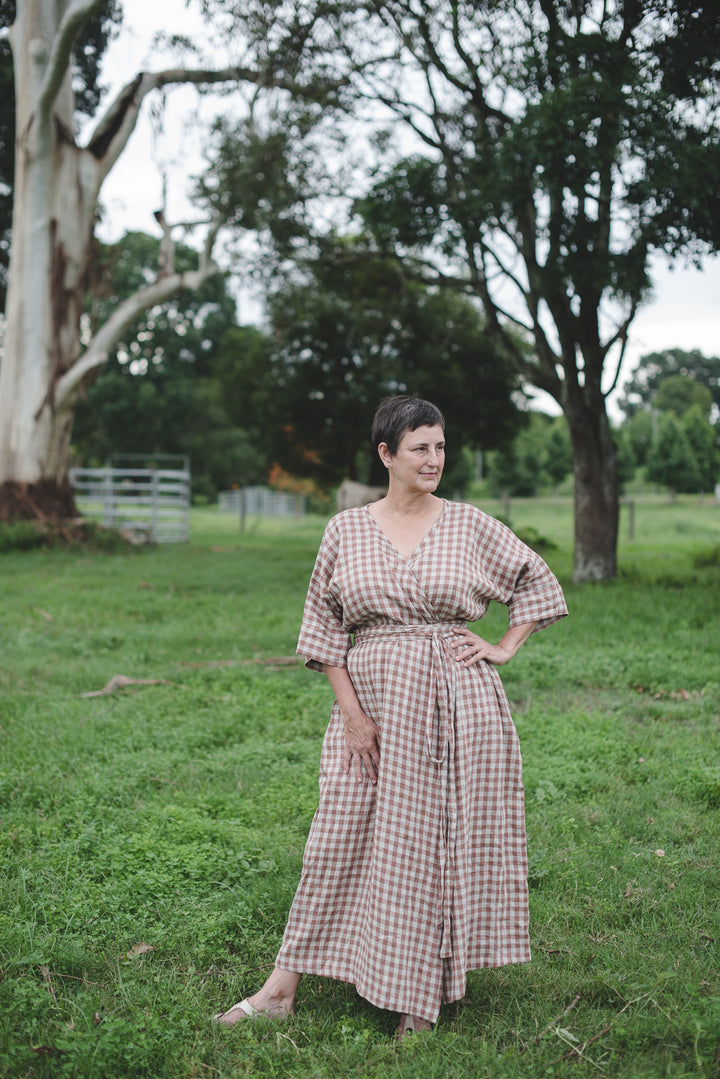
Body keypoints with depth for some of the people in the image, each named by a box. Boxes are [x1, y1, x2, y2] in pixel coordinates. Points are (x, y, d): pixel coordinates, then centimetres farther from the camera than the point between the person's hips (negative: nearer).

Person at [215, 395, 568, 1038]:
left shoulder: (470, 526, 2)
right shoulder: (346, 531, 2)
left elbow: (539, 583, 13)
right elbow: (323, 626, 3)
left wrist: (504, 650, 3)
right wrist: (352, 712, -4)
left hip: (459, 704, 0)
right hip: (373, 701, 0)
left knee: (445, 838, 5)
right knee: (343, 838, 3)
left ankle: (425, 993, 20)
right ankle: (282, 989, 11)